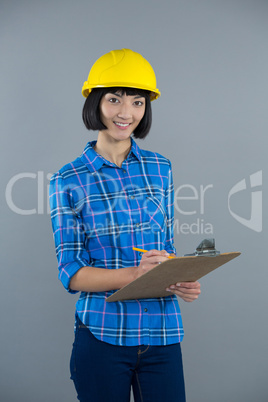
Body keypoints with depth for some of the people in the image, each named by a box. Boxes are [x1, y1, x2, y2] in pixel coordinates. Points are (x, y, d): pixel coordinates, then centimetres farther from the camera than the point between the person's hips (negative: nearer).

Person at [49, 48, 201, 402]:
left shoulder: (160, 169, 7)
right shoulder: (69, 181, -3)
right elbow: (71, 273, -7)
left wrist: (183, 281, -9)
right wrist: (135, 274, -22)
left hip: (162, 334, 3)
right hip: (102, 333, -2)